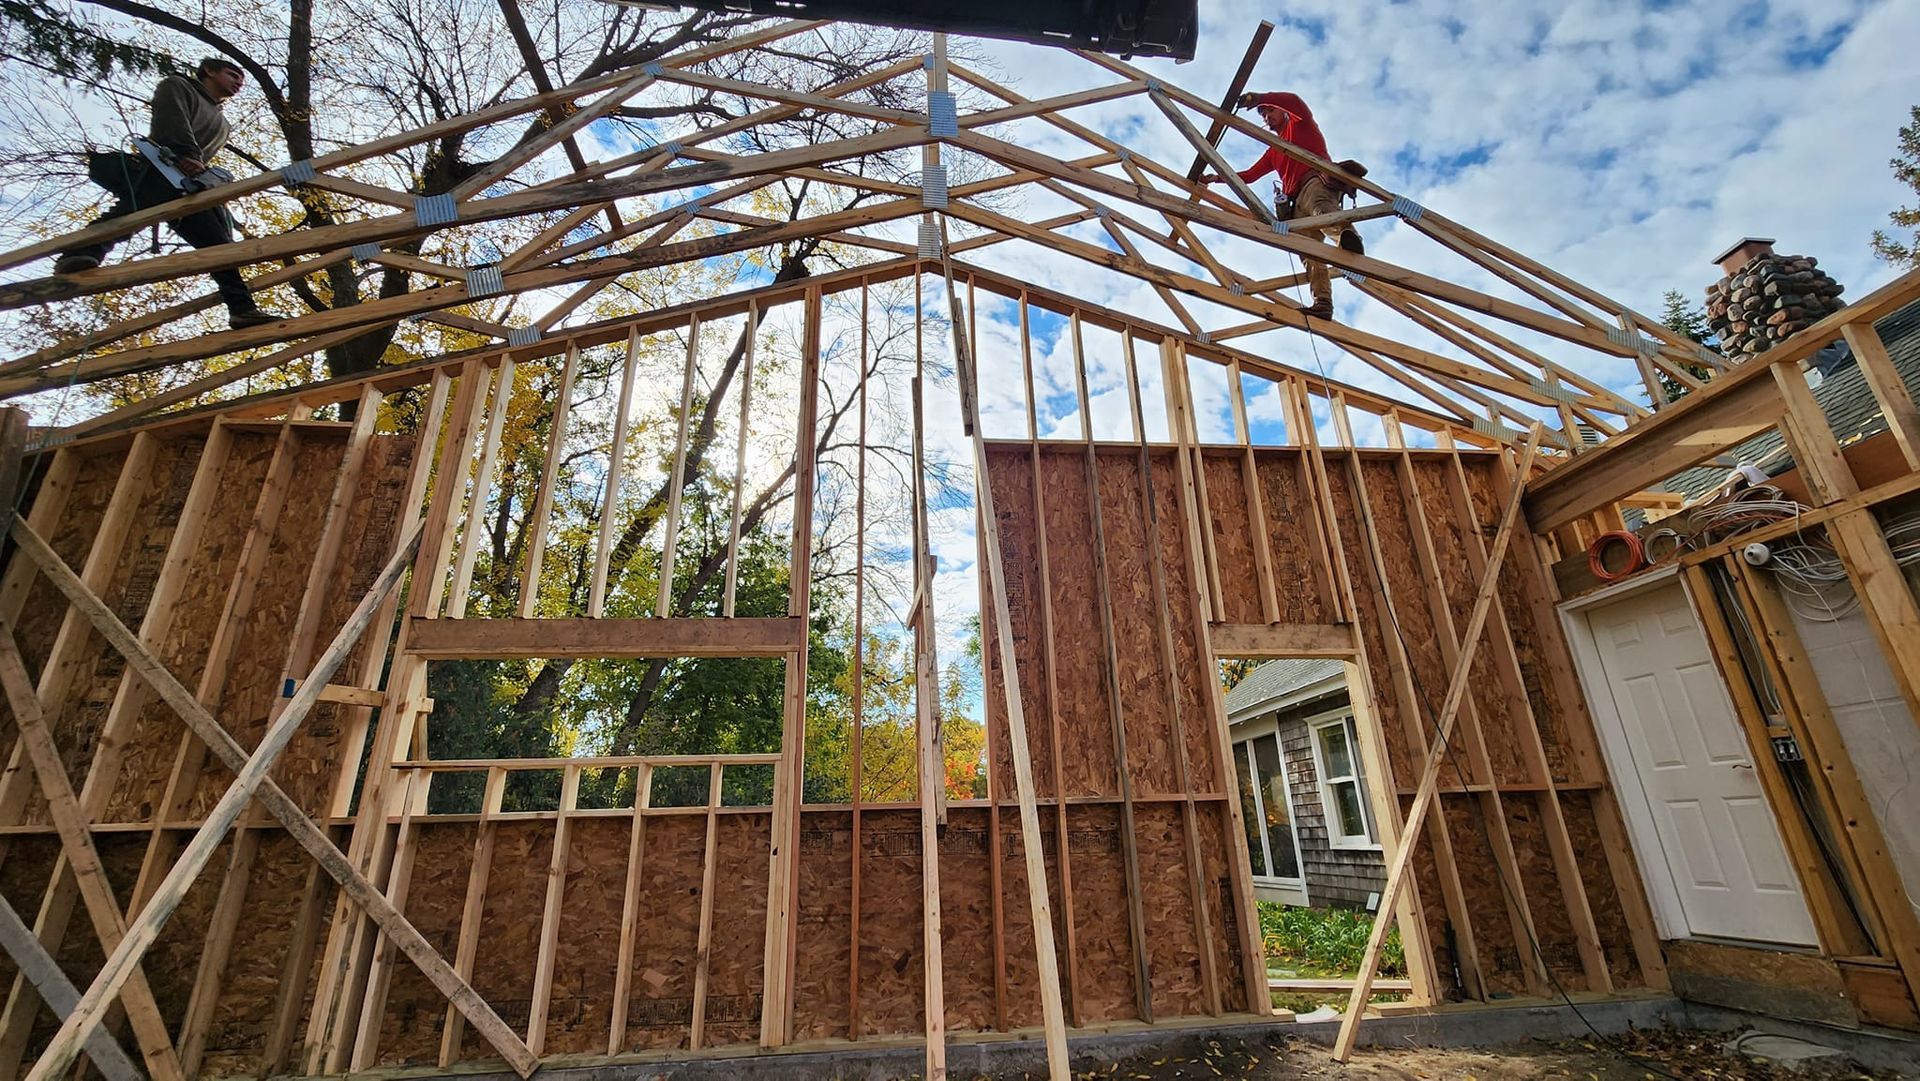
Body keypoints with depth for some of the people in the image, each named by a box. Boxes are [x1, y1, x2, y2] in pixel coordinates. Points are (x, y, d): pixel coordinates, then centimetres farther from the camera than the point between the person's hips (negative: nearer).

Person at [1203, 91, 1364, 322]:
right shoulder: (1274, 150, 43)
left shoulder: (1300, 124, 24)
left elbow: (1294, 100, 1)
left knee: (1319, 205, -43)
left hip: (1316, 180, -6)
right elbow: (1249, 175, 41)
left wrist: (1259, 98, -1)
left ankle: (1346, 233, -74)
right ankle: (1322, 302, -38)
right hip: (1298, 204, 6)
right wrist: (1217, 178, 33)